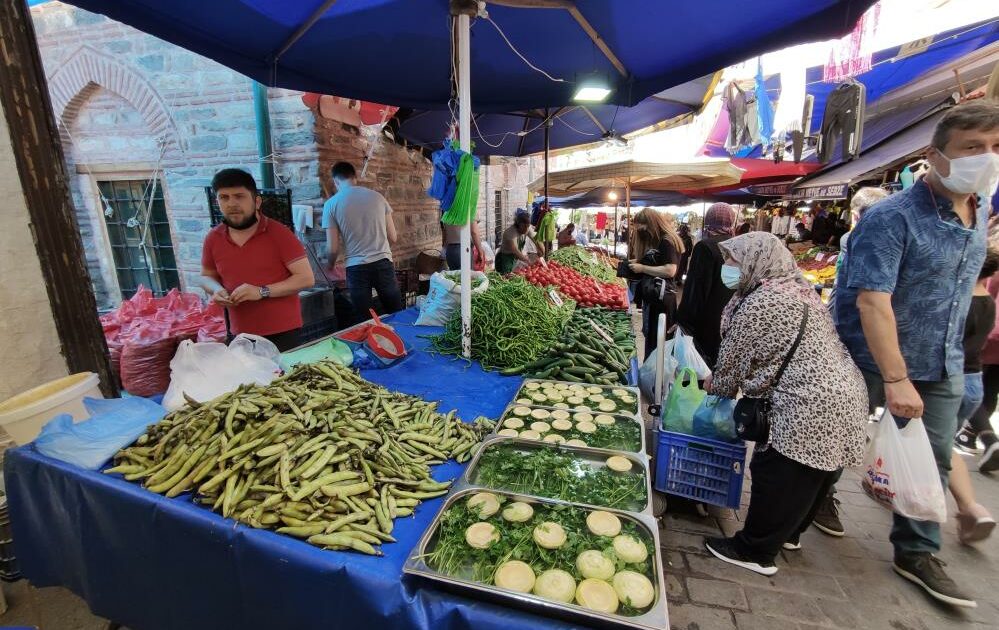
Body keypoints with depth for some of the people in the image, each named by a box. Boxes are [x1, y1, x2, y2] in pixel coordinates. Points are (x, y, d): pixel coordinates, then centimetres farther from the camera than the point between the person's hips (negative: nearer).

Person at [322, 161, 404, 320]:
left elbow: (333, 249, -1)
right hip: (383, 263, 2)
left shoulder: (331, 204, 0)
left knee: (364, 321, 8)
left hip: (356, 268, -1)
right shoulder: (377, 196, 5)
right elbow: (393, 238, 8)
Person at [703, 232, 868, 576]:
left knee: (777, 477, 3)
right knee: (809, 478, 22)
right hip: (843, 396, 10)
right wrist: (726, 383, 21)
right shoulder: (799, 288, 13)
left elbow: (733, 357, -7)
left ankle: (755, 551, 18)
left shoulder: (759, 303, -16)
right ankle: (788, 533, 41)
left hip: (810, 405, -10)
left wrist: (716, 386, 14)